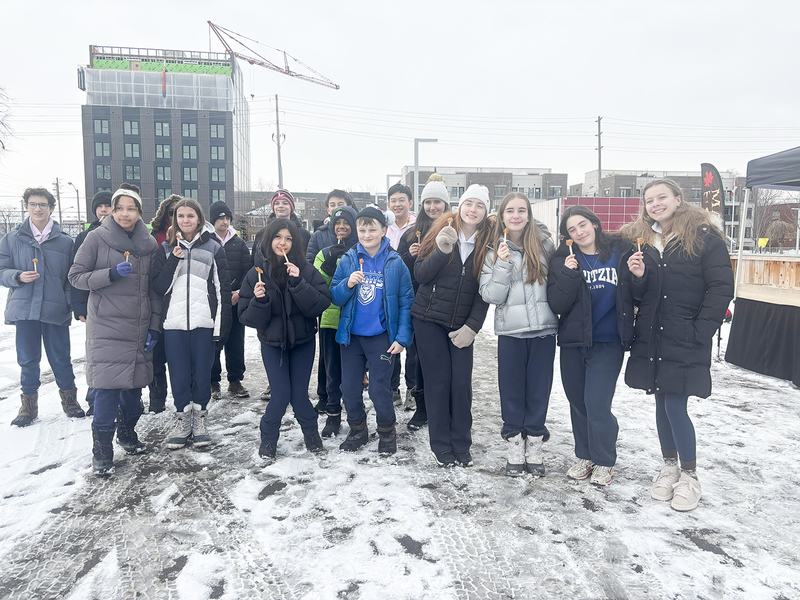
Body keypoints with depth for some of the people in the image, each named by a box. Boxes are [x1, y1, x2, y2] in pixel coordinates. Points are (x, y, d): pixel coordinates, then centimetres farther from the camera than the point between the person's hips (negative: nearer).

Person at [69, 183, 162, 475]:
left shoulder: (149, 243, 7)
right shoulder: (98, 238, -2)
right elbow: (76, 276, -1)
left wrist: (154, 328, 6)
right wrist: (111, 274, -17)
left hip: (139, 327, 3)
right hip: (106, 325, -3)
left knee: (134, 385, 10)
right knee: (107, 387, -7)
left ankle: (127, 433, 34)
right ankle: (102, 452, 6)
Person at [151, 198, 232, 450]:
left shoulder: (213, 247, 6)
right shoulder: (166, 248, 10)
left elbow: (223, 288, 3)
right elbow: (159, 287, 2)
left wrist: (222, 325, -4)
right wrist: (174, 260, -11)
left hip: (204, 322, -1)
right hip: (174, 322, 1)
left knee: (202, 373, 6)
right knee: (178, 375, 5)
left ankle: (199, 419, 21)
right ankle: (183, 419, 21)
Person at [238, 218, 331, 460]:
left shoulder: (306, 270, -9)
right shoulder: (256, 274, -5)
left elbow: (323, 303, -19)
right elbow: (247, 318, -5)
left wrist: (298, 283, -28)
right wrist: (259, 301, -24)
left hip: (302, 342, 0)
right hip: (272, 343, 0)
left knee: (299, 395, 1)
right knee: (281, 395, -5)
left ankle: (310, 431, 31)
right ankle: (268, 438, 22)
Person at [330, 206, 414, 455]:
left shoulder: (395, 263, -5)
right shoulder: (347, 260, 1)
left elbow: (407, 302, -3)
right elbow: (335, 298, 3)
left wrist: (402, 337, -9)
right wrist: (347, 284, -18)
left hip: (381, 336, -3)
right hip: (351, 334, 3)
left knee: (379, 389, 0)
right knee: (349, 388, 11)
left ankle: (387, 433, 25)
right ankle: (357, 431, 33)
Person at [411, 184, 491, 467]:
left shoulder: (488, 242, 1)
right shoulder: (441, 230, -2)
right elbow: (420, 274, -6)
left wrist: (472, 327, -7)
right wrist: (442, 250, -21)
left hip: (462, 325, 1)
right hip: (429, 319, -1)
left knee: (462, 382, 0)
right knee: (438, 381, 2)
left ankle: (461, 445, 17)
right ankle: (442, 446, 16)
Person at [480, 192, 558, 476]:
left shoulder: (544, 244, 4)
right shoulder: (494, 251, 4)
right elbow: (490, 295, -4)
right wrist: (503, 264, -14)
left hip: (543, 328, 0)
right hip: (510, 332, 0)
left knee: (539, 388, 7)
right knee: (511, 389, 6)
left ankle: (534, 446, 23)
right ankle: (515, 446, 21)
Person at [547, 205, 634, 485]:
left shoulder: (620, 252, 1)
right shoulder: (562, 260, 3)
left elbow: (636, 296, 6)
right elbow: (557, 306, -7)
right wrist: (568, 275, -19)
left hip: (608, 342, -2)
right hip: (573, 343, 2)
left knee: (596, 403, -9)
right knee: (578, 402, 12)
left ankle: (604, 461, 14)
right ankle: (585, 455, 32)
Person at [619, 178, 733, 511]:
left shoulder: (704, 236, -5)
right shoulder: (640, 240, 10)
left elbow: (721, 287, -9)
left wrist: (701, 331, -13)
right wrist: (637, 276, -11)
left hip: (685, 340, -5)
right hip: (650, 337, 5)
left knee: (675, 406, -5)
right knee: (662, 403, 13)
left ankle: (689, 475, 15)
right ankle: (669, 467, 29)